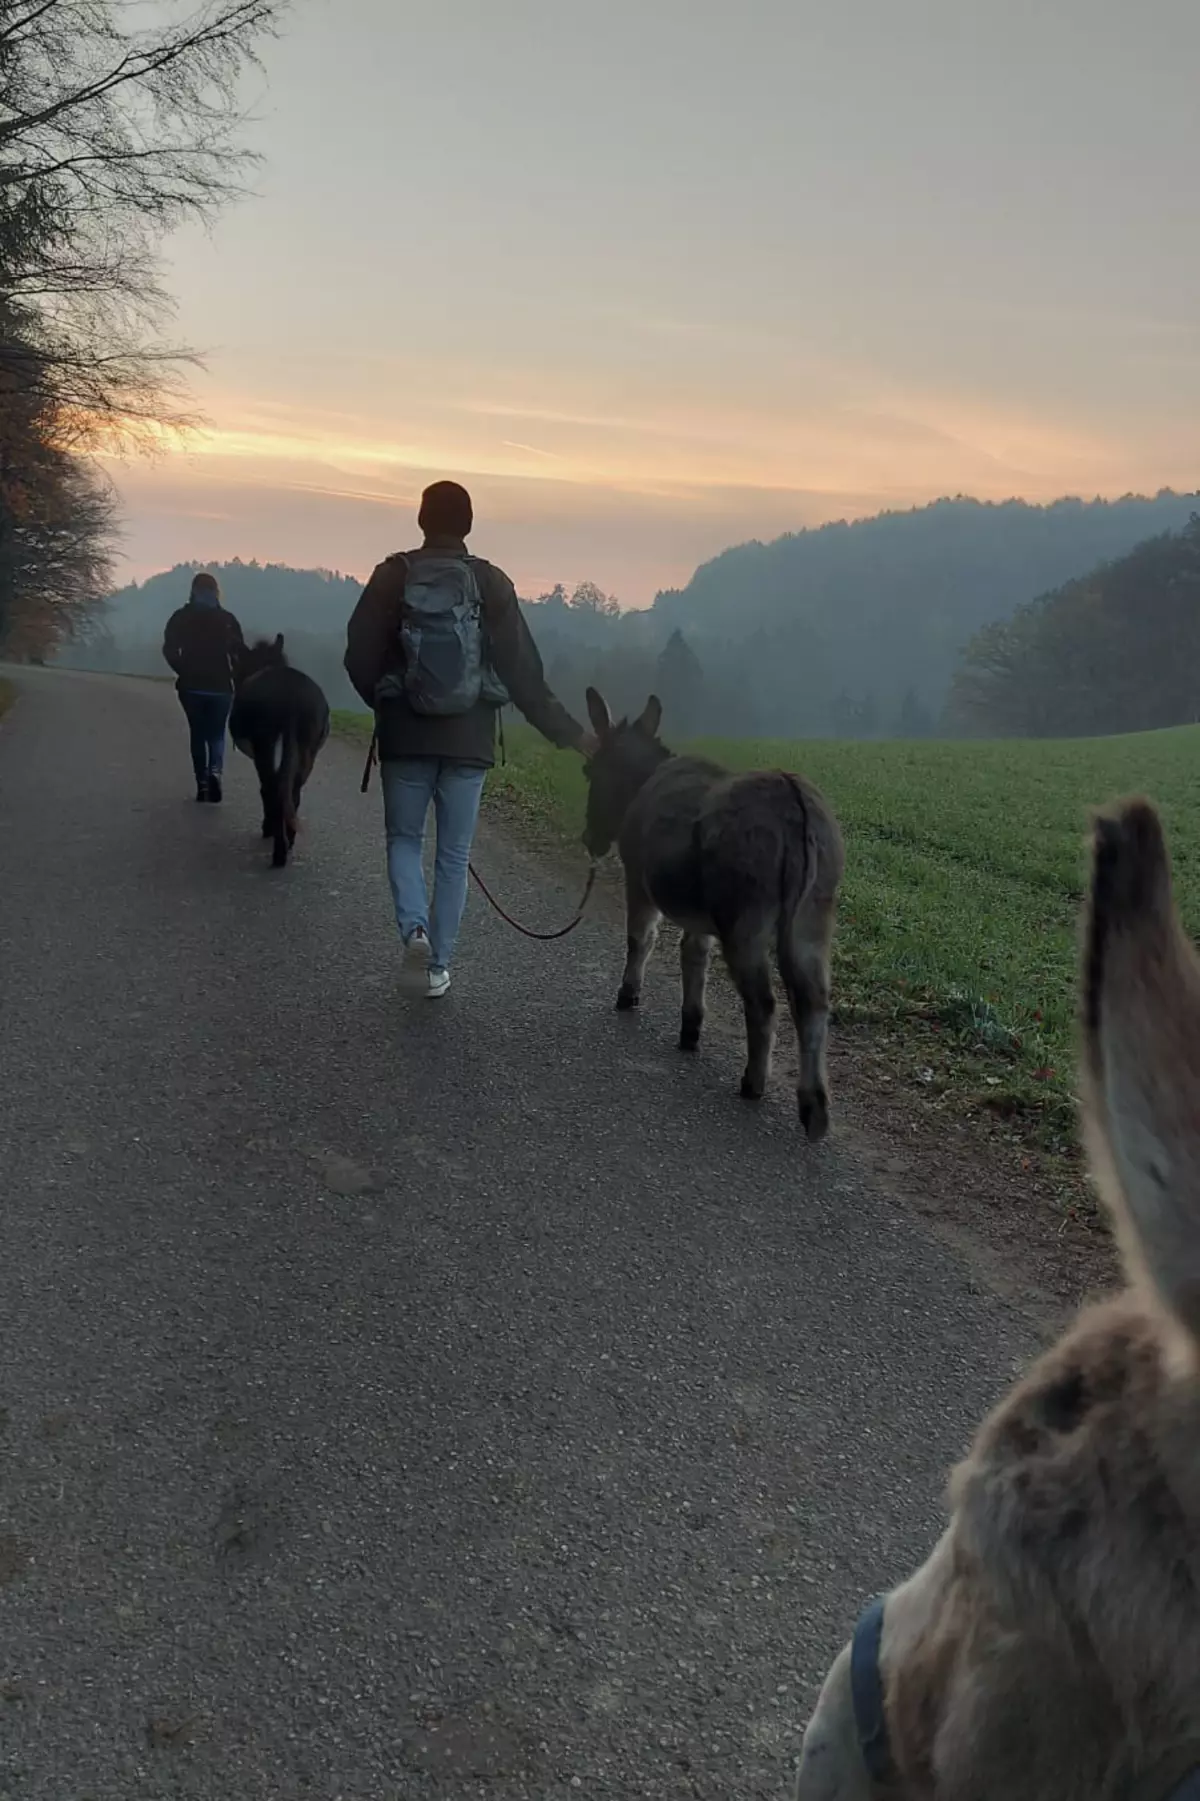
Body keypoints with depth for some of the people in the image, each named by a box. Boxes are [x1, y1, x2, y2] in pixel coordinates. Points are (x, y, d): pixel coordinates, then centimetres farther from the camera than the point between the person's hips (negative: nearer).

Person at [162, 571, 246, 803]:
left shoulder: (181, 618, 0)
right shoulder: (227, 619, -1)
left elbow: (169, 650, -6)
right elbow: (240, 652, -5)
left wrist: (184, 671, 7)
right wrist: (233, 676, 8)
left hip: (191, 686, 1)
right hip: (221, 686, -1)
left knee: (198, 734, 13)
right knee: (216, 734, 8)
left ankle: (202, 783, 7)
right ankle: (215, 771, -20)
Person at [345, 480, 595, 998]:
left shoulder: (394, 575, -4)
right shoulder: (492, 583, -4)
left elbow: (359, 654, -4)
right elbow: (522, 672, -6)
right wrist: (569, 733, 0)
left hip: (405, 737, 0)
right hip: (469, 740, 0)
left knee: (404, 838, 16)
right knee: (454, 854, 10)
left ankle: (414, 928, -9)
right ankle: (440, 965, 14)